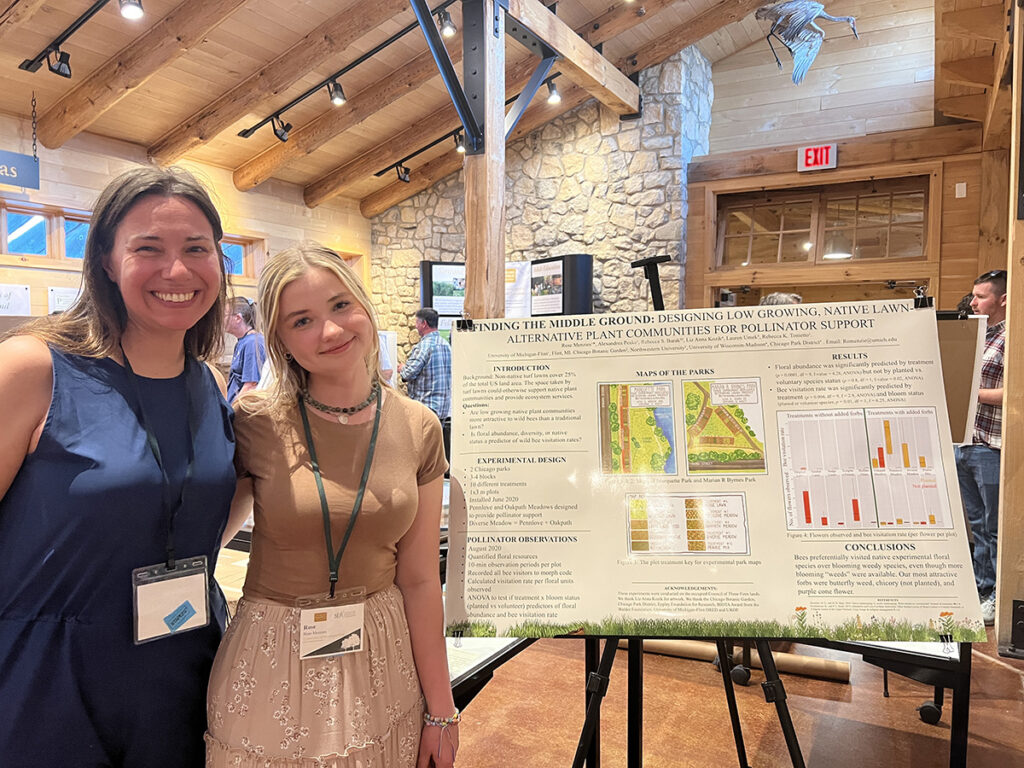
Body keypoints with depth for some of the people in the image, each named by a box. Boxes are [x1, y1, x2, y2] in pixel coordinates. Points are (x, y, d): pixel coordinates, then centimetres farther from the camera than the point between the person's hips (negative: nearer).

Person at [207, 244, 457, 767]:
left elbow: (419, 580, -3)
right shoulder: (255, 423, -12)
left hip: (381, 660, 2)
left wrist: (441, 710, 0)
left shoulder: (417, 428, -7)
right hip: (273, 666, -1)